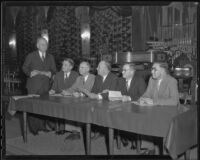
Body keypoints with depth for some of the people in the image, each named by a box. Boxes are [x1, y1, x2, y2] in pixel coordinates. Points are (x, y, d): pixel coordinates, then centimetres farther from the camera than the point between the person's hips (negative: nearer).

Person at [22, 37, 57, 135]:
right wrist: (30, 73, -12)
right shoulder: (31, 56, 6)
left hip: (45, 86, 3)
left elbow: (54, 70, 15)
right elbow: (24, 68, 6)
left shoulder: (50, 57, 16)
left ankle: (42, 126, 14)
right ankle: (33, 128, 4)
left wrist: (50, 73, -6)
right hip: (33, 86, -3)